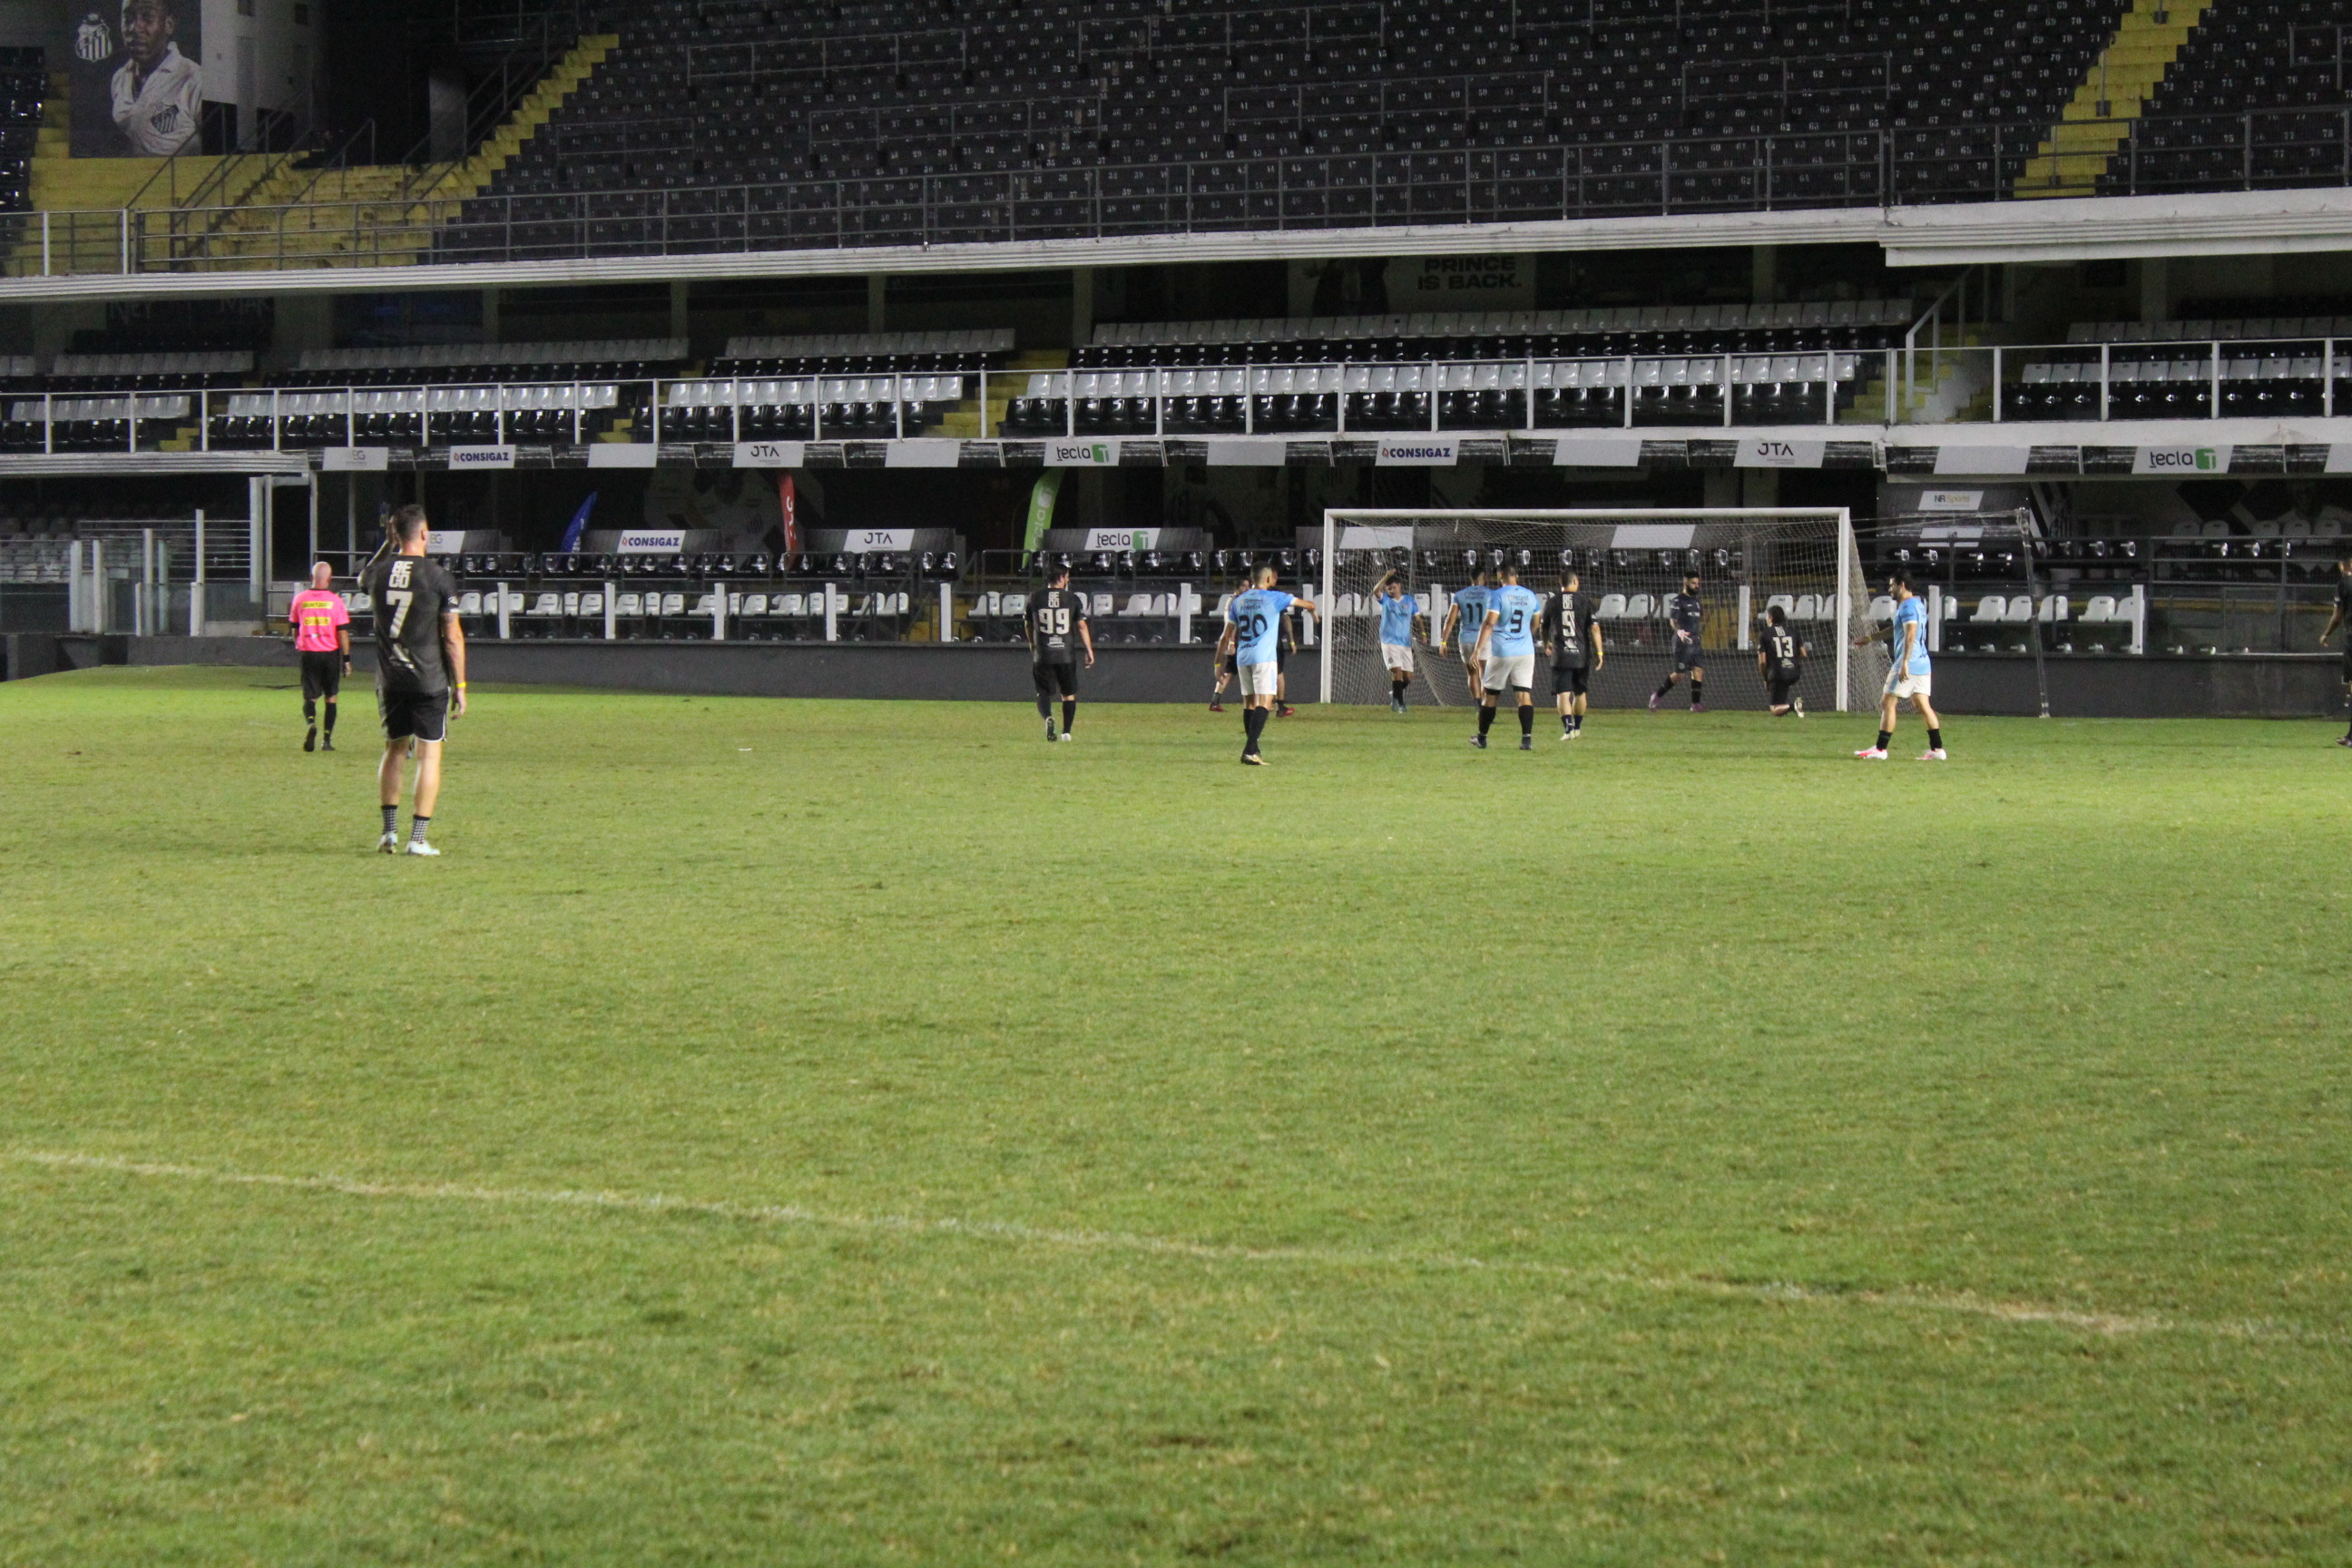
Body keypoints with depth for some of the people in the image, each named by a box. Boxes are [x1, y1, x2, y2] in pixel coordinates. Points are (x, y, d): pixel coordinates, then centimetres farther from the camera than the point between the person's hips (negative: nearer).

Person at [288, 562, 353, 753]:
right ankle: (327, 739, 12)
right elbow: (343, 632, -7)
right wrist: (347, 658, -1)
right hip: (330, 652, -1)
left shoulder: (300, 599, 1)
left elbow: (294, 628, 13)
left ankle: (311, 723, -26)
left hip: (308, 653, 1)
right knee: (331, 696, 13)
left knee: (309, 697, 5)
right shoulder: (335, 601, -7)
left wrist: (297, 648, 29)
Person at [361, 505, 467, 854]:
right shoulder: (438, 576, -10)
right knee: (429, 754, 2)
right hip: (430, 678, -4)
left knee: (394, 750, 16)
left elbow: (363, 583, 28)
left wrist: (389, 544, 27)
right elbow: (453, 636, -9)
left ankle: (389, 832, 15)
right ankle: (418, 839, -2)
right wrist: (460, 686, -2)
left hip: (390, 678, 4)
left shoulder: (378, 573, 0)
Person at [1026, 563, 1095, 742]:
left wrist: (1033, 647, 33)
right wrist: (1089, 651, 3)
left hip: (1043, 655, 0)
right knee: (1069, 694, 13)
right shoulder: (1073, 599, -1)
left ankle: (1048, 717, -25)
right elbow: (1082, 626, -3)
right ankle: (1066, 732, 9)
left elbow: (1029, 626, 15)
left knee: (1043, 692, 4)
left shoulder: (1036, 600, 3)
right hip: (1066, 654, 0)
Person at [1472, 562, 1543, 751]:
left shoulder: (1497, 595, -10)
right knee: (1524, 695, -1)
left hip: (1501, 652, -3)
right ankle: (1527, 738, -13)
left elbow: (1489, 623, -19)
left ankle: (1481, 737, 18)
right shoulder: (1530, 596, 6)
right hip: (1525, 652, 3)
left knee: (1490, 695, 9)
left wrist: (1478, 649, -20)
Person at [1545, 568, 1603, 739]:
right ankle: (1577, 728, 27)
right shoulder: (1584, 602, -1)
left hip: (1560, 656, -1)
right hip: (1581, 654, 1)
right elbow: (1594, 628, -7)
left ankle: (1568, 728, -19)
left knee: (1563, 694, -4)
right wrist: (1599, 652, -3)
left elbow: (1544, 628, 15)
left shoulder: (1552, 602, 2)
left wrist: (1546, 644, 35)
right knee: (1580, 693, 17)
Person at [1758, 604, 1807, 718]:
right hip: (1795, 673, 5)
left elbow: (1762, 661, -3)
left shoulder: (1765, 633, 1)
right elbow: (1803, 654, 11)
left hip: (1778, 673, -5)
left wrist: (1765, 679, 10)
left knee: (1775, 710, 0)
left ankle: (1792, 706, -28)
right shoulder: (1792, 630, 11)